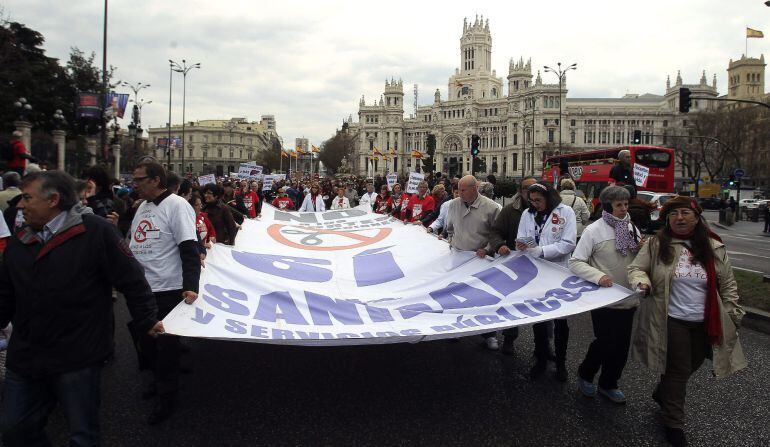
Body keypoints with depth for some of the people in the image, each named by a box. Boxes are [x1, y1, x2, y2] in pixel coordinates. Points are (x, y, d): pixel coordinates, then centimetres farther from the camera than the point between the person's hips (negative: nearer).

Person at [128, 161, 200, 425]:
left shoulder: (176, 206, -14)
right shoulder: (143, 207, 12)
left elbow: (189, 250, -20)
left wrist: (190, 287, -27)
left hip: (167, 290, -8)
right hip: (141, 287, 8)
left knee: (165, 342, 4)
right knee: (145, 337, 18)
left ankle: (166, 397, 20)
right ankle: (159, 379, 40)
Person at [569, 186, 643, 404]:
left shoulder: (632, 228, 4)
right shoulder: (594, 230, -11)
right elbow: (575, 262, -12)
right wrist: (598, 276, -26)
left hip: (628, 298, 5)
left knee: (621, 345, 13)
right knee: (605, 343, 1)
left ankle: (609, 384, 34)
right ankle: (585, 374, 30)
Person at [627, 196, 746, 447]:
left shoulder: (714, 248, 2)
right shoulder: (656, 245, -6)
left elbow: (727, 284, 8)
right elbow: (636, 268, 0)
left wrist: (733, 313, 5)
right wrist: (642, 282, -22)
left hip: (705, 323, 4)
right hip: (671, 321, -4)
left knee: (692, 366, 18)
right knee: (678, 371, 3)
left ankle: (662, 395, 46)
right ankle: (673, 425, 19)